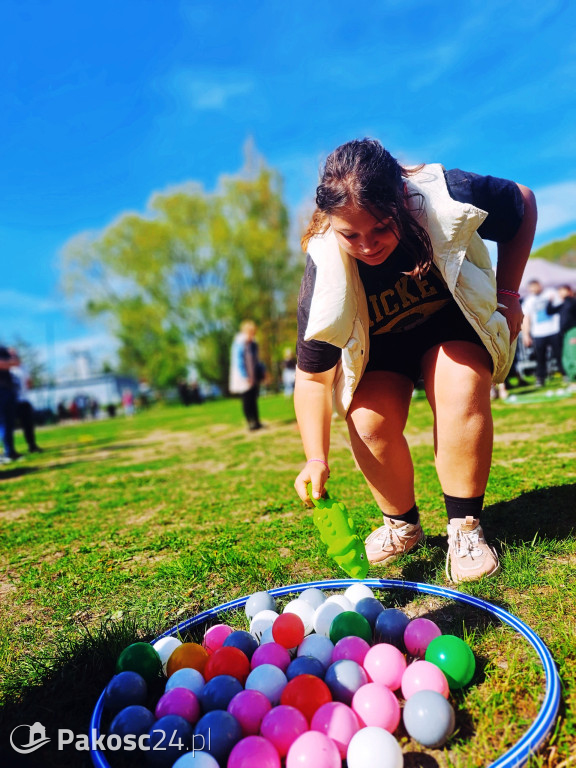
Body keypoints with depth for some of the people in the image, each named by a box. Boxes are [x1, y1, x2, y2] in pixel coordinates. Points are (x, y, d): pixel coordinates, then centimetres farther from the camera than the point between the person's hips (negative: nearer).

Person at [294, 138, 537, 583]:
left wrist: (507, 295, -11)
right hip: (376, 346, 1)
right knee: (369, 421, -23)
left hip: (454, 325, 0)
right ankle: (402, 526, 4)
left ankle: (465, 528, -13)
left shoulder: (449, 197, -30)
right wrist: (316, 457, -36)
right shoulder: (326, 274, -31)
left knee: (461, 389, -30)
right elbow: (312, 377, -24)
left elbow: (523, 204, -7)